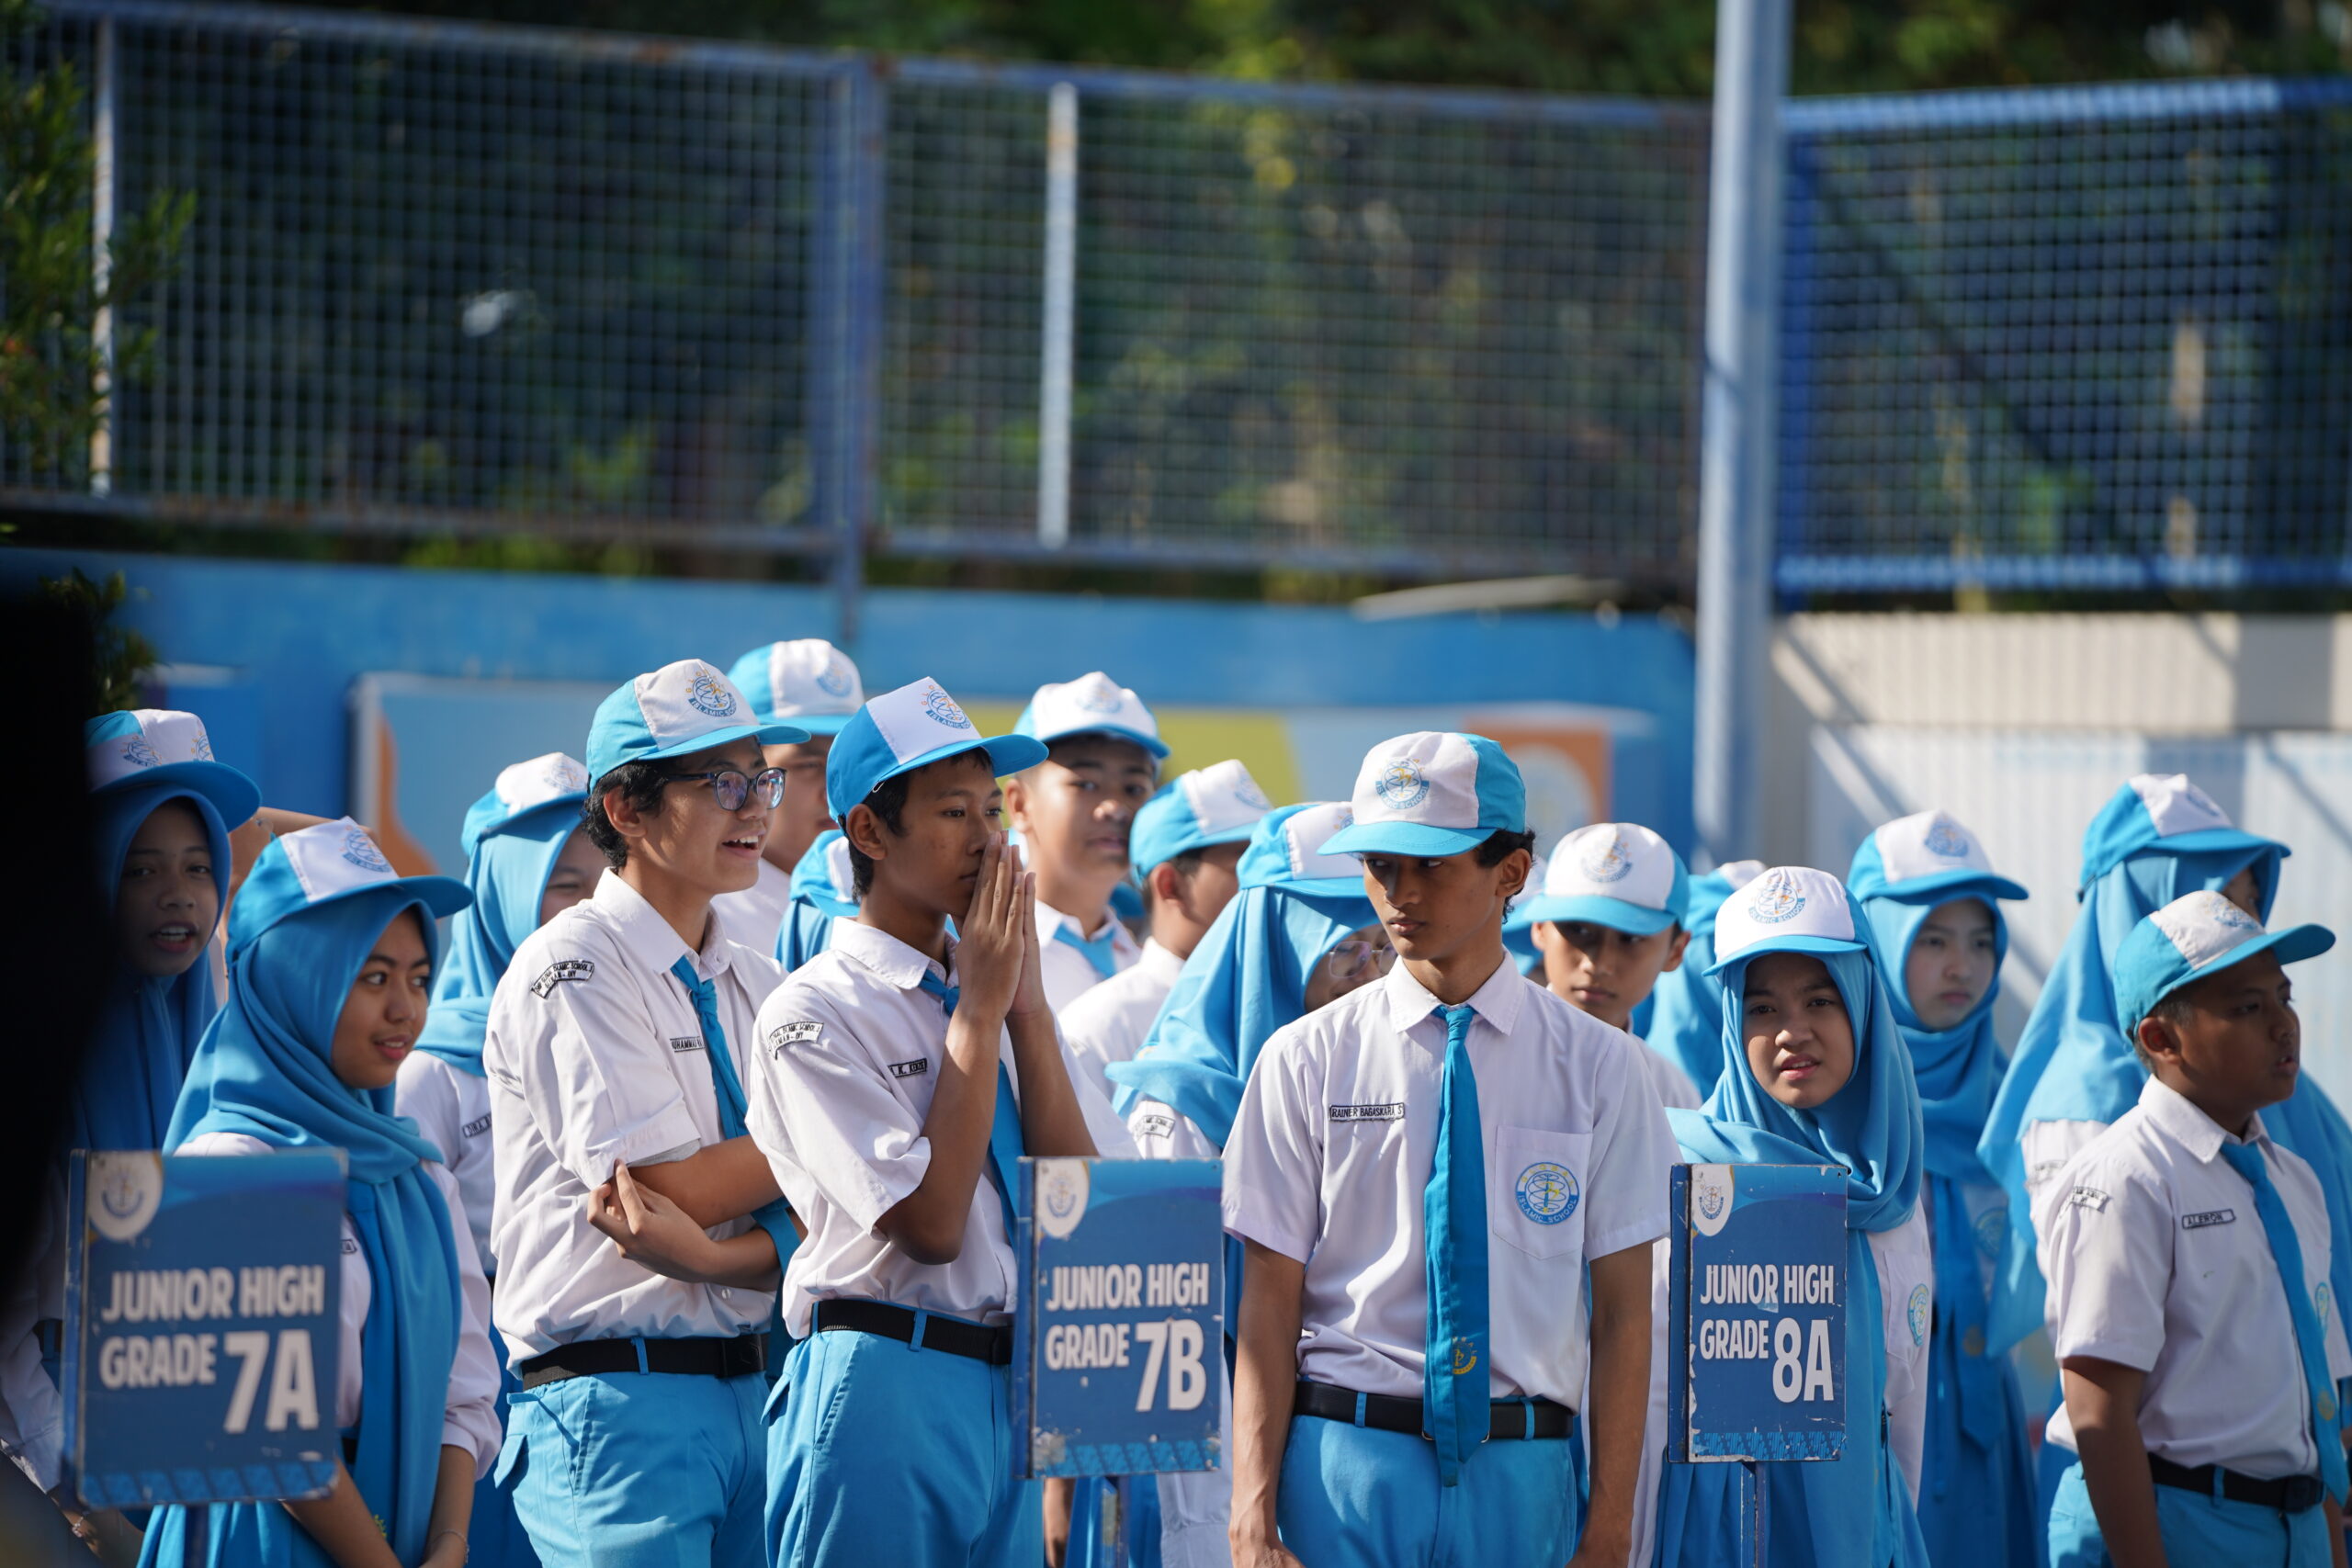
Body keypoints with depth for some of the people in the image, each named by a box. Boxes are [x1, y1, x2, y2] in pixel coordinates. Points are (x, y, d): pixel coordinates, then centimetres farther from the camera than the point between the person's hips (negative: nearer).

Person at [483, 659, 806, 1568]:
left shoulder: (759, 985, 16)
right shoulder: (573, 966, -6)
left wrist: (701, 1254, -13)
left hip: (752, 1389, 7)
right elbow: (672, 1187, -12)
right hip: (620, 1398, -7)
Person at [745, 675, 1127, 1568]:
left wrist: (1029, 1007, -2)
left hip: (1008, 1393, 6)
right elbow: (929, 1225, -15)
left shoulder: (992, 982, 13)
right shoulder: (814, 1013, -7)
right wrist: (980, 1009, -9)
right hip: (881, 1386, -6)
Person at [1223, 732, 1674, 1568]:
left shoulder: (1596, 1064, 4)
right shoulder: (1305, 1060, 4)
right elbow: (1269, 1303, 0)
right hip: (1346, 1460, 0)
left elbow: (1622, 1310, 2)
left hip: (1522, 1470, 1)